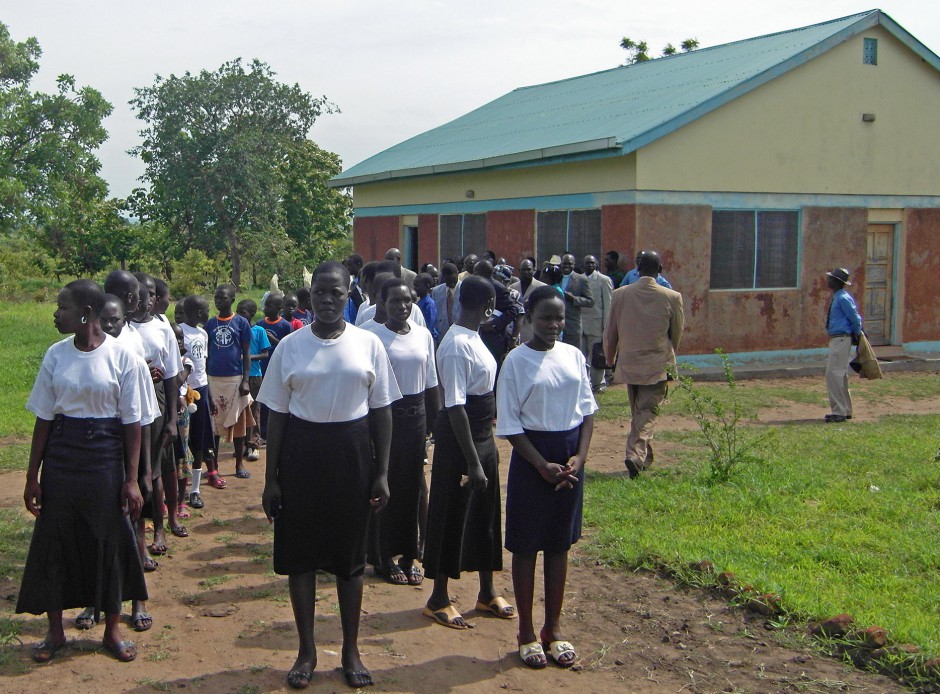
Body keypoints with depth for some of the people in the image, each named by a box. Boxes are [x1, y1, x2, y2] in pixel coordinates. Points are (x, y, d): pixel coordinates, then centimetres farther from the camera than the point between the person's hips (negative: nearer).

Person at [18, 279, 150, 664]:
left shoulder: (122, 357, -9)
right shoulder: (56, 355, 0)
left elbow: (132, 423, -6)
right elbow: (43, 419, 4)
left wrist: (131, 480, -8)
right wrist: (32, 476, 3)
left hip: (105, 459, -3)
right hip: (61, 457, 3)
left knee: (110, 542, 6)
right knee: (54, 541, 7)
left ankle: (112, 629, 23)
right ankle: (55, 630, 24)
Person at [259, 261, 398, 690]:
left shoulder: (368, 344, -1)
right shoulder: (290, 346, -1)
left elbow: (381, 411, 3)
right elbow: (277, 414, 2)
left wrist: (382, 472, -1)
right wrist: (271, 478, 1)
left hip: (352, 453, 0)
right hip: (301, 453, 0)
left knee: (350, 555, 9)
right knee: (300, 553, 7)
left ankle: (351, 650, 25)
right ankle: (306, 650, 23)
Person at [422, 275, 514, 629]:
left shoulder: (472, 338, 8)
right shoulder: (457, 346, -22)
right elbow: (455, 406, -25)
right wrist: (472, 461, -25)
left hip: (483, 436, 10)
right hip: (459, 439, -10)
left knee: (486, 515, 18)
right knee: (452, 518, 3)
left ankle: (487, 592, 32)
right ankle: (438, 600, 17)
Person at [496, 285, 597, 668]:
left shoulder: (574, 356, 3)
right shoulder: (516, 361, -9)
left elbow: (587, 410, 7)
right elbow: (510, 425, -9)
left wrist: (579, 457, -6)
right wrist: (543, 465, -14)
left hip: (570, 454, 4)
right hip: (533, 454, -4)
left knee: (560, 543, 13)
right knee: (526, 545, 5)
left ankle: (553, 628, 26)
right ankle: (526, 632, 19)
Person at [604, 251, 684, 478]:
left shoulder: (620, 294, -4)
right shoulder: (672, 297, -7)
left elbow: (610, 332, 4)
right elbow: (677, 334, 6)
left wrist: (610, 359, 20)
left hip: (629, 363, 3)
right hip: (658, 365, -2)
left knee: (637, 411, 18)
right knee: (647, 412, -1)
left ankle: (644, 457, 30)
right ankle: (636, 454, -20)